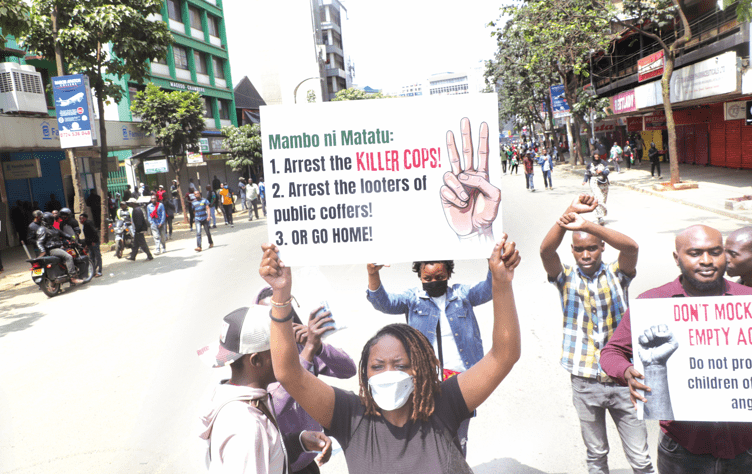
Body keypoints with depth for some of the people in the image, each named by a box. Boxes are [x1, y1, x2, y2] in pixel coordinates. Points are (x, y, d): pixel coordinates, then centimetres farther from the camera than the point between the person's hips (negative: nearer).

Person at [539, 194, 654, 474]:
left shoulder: (617, 275, -1)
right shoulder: (566, 278, -2)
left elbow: (631, 247, -22)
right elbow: (546, 251, -22)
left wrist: (586, 225, -37)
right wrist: (569, 214, -37)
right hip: (585, 383, 0)